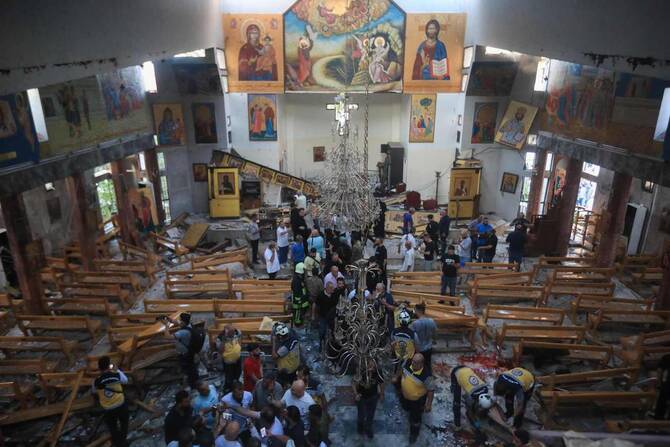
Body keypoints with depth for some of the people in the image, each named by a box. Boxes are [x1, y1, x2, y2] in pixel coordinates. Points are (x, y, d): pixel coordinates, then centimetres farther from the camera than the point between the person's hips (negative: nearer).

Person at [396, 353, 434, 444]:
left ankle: (414, 433, 47)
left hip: (418, 399, -4)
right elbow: (402, 369, -1)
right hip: (404, 395, 4)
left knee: (415, 418, 18)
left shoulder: (426, 375, -39)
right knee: (406, 408, 34)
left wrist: (429, 404, -17)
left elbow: (431, 390, -24)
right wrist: (397, 378, 12)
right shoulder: (407, 363, -27)